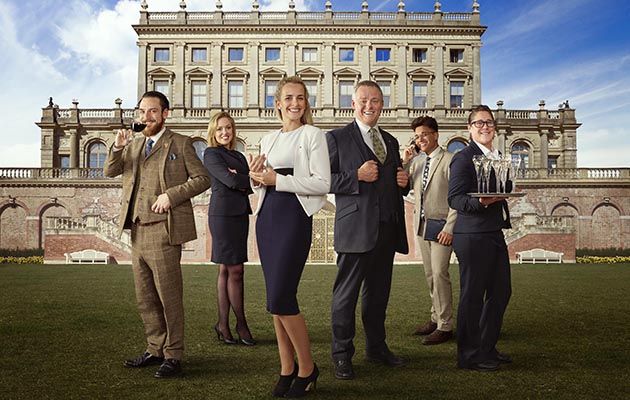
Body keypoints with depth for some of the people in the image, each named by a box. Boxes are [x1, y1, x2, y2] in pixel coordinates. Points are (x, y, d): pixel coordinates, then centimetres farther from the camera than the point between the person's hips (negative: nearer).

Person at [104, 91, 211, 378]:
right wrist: (117, 148, -5)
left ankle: (172, 356, 9)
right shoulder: (134, 144, 18)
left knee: (169, 297, -1)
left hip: (163, 231, -6)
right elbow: (110, 171, 13)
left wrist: (171, 195, -15)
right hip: (137, 231, 7)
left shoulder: (180, 144, 1)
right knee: (145, 298, 13)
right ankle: (155, 349, 26)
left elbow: (202, 179, -4)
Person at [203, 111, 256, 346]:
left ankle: (223, 324, 13)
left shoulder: (239, 156, 21)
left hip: (240, 215, 7)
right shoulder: (211, 154, -1)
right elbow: (230, 181, -14)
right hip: (223, 214, -7)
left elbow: (251, 184, 8)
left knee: (226, 270, 8)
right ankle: (241, 324, 8)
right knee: (235, 270, -4)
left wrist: (241, 180, -11)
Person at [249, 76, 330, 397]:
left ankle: (307, 368, 9)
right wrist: (257, 178, 1)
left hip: (294, 217, -6)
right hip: (266, 217, 7)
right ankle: (287, 368, 21)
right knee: (276, 299, 8)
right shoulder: (268, 140, 17)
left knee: (281, 298, -10)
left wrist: (277, 179, -13)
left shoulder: (312, 135, -1)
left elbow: (322, 183, -10)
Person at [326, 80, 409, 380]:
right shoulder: (336, 138, 0)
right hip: (355, 228, -6)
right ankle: (342, 355, 14)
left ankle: (377, 347, 30)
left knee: (378, 293, 15)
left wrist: (403, 182, 4)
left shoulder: (391, 141, 19)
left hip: (387, 229, 6)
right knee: (346, 293, 2)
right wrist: (357, 176, -18)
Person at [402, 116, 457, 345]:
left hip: (440, 225, -7)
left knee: (439, 273, -8)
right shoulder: (416, 162, 11)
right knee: (429, 275, 13)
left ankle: (445, 326, 1)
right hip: (421, 224, 7)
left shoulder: (450, 160, -9)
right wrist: (404, 162, -4)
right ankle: (436, 318, 25)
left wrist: (449, 228, -16)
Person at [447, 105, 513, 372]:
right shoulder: (463, 158, -9)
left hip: (495, 234, 9)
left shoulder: (498, 158, 18)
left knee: (501, 291, 15)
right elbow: (454, 199, -17)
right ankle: (469, 355, 14)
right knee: (472, 295, 0)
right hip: (473, 237, -9)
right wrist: (481, 201, -31)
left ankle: (487, 347, 31)